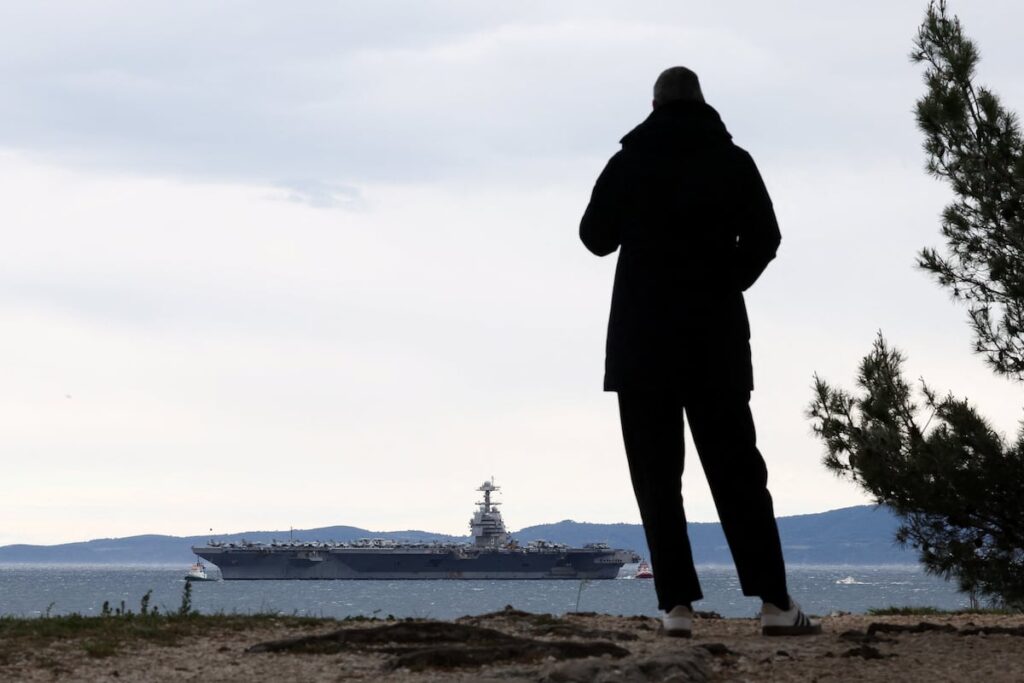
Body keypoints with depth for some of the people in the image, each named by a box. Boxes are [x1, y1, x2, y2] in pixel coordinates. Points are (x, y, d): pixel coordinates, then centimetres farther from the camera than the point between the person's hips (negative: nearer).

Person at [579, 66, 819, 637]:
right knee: (736, 468, 3)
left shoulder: (628, 162, 3)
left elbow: (596, 237, 9)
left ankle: (677, 603, -7)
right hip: (716, 336, 1)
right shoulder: (732, 160, 4)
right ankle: (775, 602, -4)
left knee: (657, 474, 2)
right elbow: (765, 238, -2)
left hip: (643, 338, 0)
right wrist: (724, 287, 13)